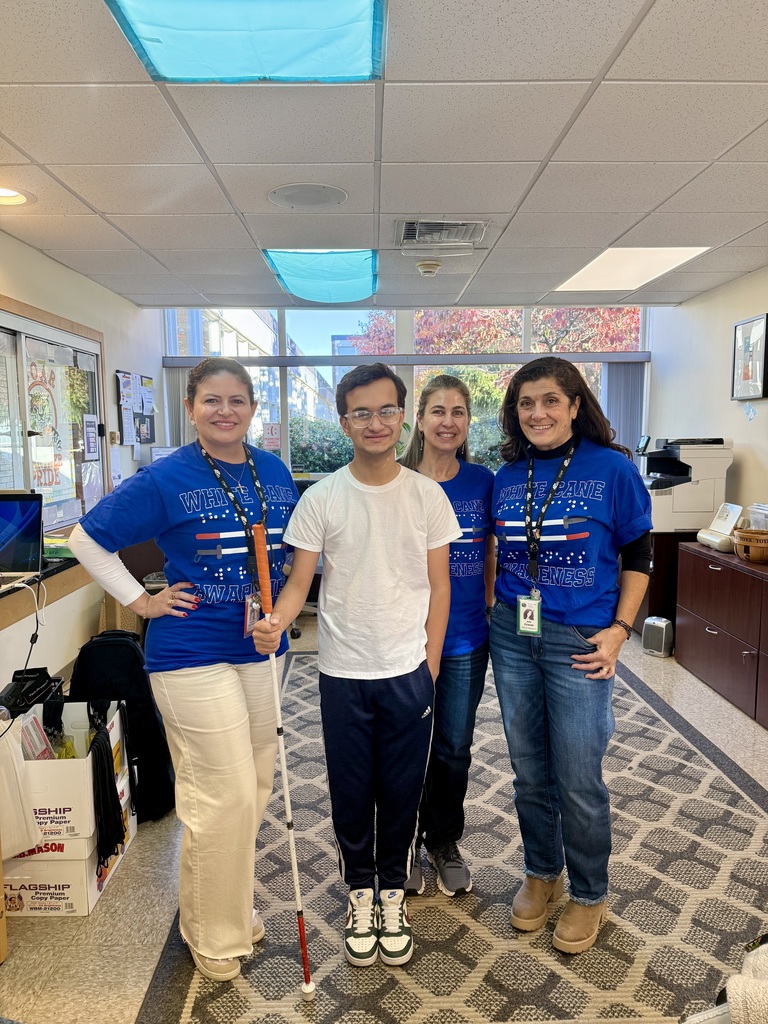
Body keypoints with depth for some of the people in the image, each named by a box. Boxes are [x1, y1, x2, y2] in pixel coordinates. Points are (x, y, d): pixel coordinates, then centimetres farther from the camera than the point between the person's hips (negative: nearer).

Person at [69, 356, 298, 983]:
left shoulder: (276, 472, 4)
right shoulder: (165, 480, -11)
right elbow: (87, 540, -4)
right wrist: (143, 601, -7)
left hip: (262, 649, 6)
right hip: (193, 655, -6)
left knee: (256, 784, 17)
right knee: (224, 796, 0)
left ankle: (233, 904, 41)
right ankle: (214, 936, 25)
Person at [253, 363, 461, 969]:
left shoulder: (427, 495, -3)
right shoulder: (321, 499, -5)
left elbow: (439, 586, 1)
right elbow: (300, 582, -4)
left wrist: (430, 668, -1)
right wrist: (276, 623, -25)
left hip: (408, 673, 0)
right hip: (343, 673, 0)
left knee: (401, 791, 14)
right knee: (351, 791, 14)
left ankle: (393, 892, 38)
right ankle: (360, 892, 38)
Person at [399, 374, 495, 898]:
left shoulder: (483, 481, 1)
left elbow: (492, 556, 8)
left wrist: (493, 613, 4)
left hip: (466, 640, 2)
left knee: (455, 748, 15)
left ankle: (446, 841, 38)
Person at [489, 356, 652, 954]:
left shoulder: (613, 469, -7)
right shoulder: (508, 477, 5)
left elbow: (637, 557, -2)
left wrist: (619, 629, -8)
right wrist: (496, 612, 5)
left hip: (579, 642, -4)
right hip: (513, 637, 4)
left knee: (578, 780, 5)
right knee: (530, 773, 16)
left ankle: (589, 895, 31)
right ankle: (542, 873, 39)